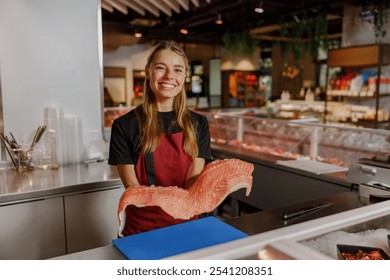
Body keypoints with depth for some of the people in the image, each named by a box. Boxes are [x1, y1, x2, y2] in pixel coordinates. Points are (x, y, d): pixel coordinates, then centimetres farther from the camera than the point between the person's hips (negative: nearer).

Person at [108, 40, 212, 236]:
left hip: (186, 223, 2)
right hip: (141, 228, -1)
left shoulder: (198, 124, 3)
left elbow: (194, 178, -4)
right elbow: (131, 186, -8)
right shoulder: (125, 125, -6)